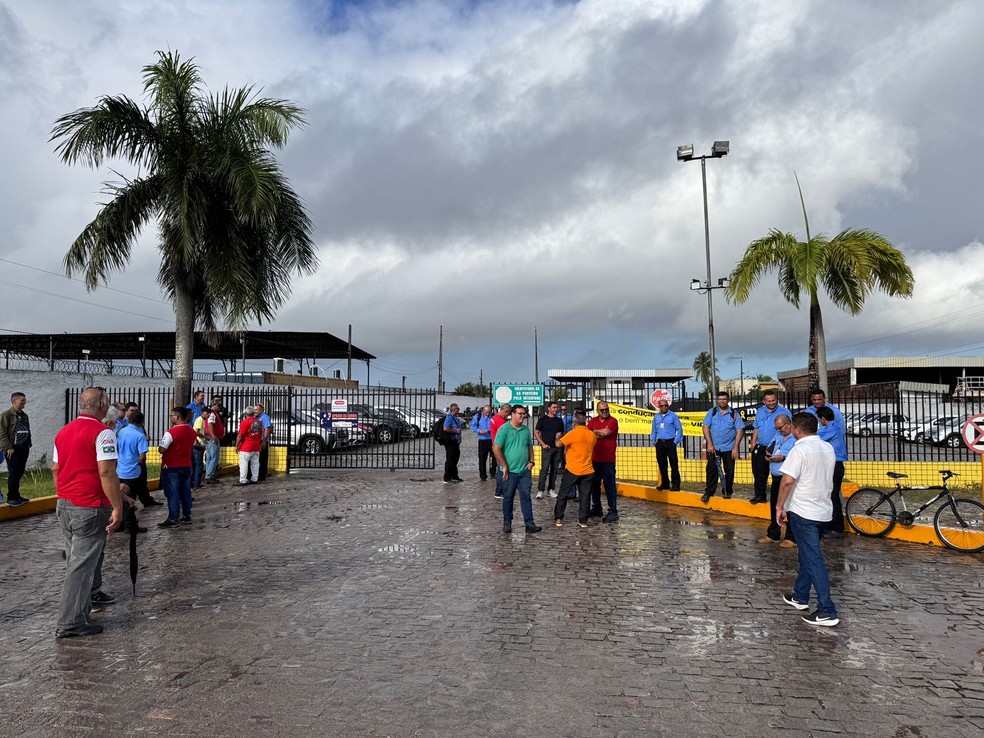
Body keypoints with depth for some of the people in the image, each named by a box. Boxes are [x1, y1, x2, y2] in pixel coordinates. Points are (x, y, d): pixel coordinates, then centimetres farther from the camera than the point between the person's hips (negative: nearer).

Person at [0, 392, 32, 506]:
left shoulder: (25, 416, 16)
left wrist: (28, 445, 14)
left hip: (23, 449, 7)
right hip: (13, 450, -7)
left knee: (19, 473, 10)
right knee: (13, 474, -7)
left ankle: (16, 496, 18)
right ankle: (11, 498, 0)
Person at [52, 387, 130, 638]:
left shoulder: (63, 432, 12)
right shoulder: (102, 433, -15)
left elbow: (55, 469, 18)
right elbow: (106, 472, -21)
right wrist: (118, 506, -18)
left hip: (64, 504, 9)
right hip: (89, 507, -9)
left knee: (79, 555, 24)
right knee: (82, 563, -3)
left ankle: (91, 593, 43)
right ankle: (70, 623, 0)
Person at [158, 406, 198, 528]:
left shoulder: (171, 432, -19)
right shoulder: (193, 432, 3)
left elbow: (161, 449, -18)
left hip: (171, 467, -6)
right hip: (187, 466, 6)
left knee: (172, 493, -1)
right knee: (185, 491, 14)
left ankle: (173, 519, 1)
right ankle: (187, 516, 21)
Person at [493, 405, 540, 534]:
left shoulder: (526, 430, 8)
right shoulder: (504, 429, -9)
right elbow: (496, 449, -12)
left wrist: (531, 462, 5)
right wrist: (504, 466, -11)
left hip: (525, 471, 4)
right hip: (510, 471, -4)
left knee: (526, 497, 4)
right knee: (508, 498, 8)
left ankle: (529, 524, 7)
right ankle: (507, 523, 20)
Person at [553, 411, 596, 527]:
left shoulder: (573, 433, -13)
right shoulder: (593, 435, 4)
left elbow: (558, 444, -14)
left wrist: (558, 437, 7)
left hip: (572, 470, -4)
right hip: (588, 471, 4)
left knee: (563, 494, 8)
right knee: (585, 496, 8)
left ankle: (558, 518, 11)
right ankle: (583, 520, 8)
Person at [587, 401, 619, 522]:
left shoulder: (613, 421, -5)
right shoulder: (593, 421, 10)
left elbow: (605, 432, -20)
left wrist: (594, 431, -5)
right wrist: (599, 435, -15)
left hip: (608, 459, -6)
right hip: (594, 459, 6)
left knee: (609, 485, -4)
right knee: (594, 484, 14)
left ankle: (613, 512, 0)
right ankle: (596, 508, 27)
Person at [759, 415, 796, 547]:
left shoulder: (797, 437, -13)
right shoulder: (778, 435, 15)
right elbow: (770, 448, 23)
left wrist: (783, 458, -22)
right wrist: (768, 455, 2)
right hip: (776, 478, 9)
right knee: (774, 507, 16)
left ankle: (791, 538, 10)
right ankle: (773, 534, 28)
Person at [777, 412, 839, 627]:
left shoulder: (800, 449, -17)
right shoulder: (828, 448, 8)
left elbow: (788, 480, -23)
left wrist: (780, 506, -14)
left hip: (803, 512, -8)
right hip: (823, 510, 8)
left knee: (813, 559, -4)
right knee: (807, 554, 20)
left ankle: (827, 611, -4)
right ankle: (800, 596, 30)